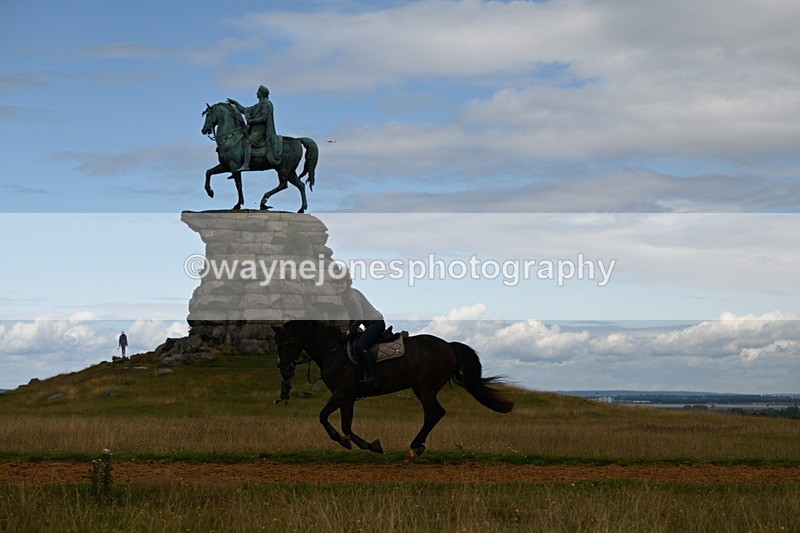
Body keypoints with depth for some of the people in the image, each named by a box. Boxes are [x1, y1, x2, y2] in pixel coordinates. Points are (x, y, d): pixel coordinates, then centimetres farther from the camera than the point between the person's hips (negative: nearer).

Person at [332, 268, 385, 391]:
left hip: (376, 322, -11)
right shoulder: (344, 296, 11)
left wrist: (350, 330, -12)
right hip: (371, 324, 11)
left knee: (360, 346, -26)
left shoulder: (353, 295, -19)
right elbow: (352, 316, 21)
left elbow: (360, 318, -22)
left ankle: (372, 378, -31)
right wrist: (349, 330, 13)